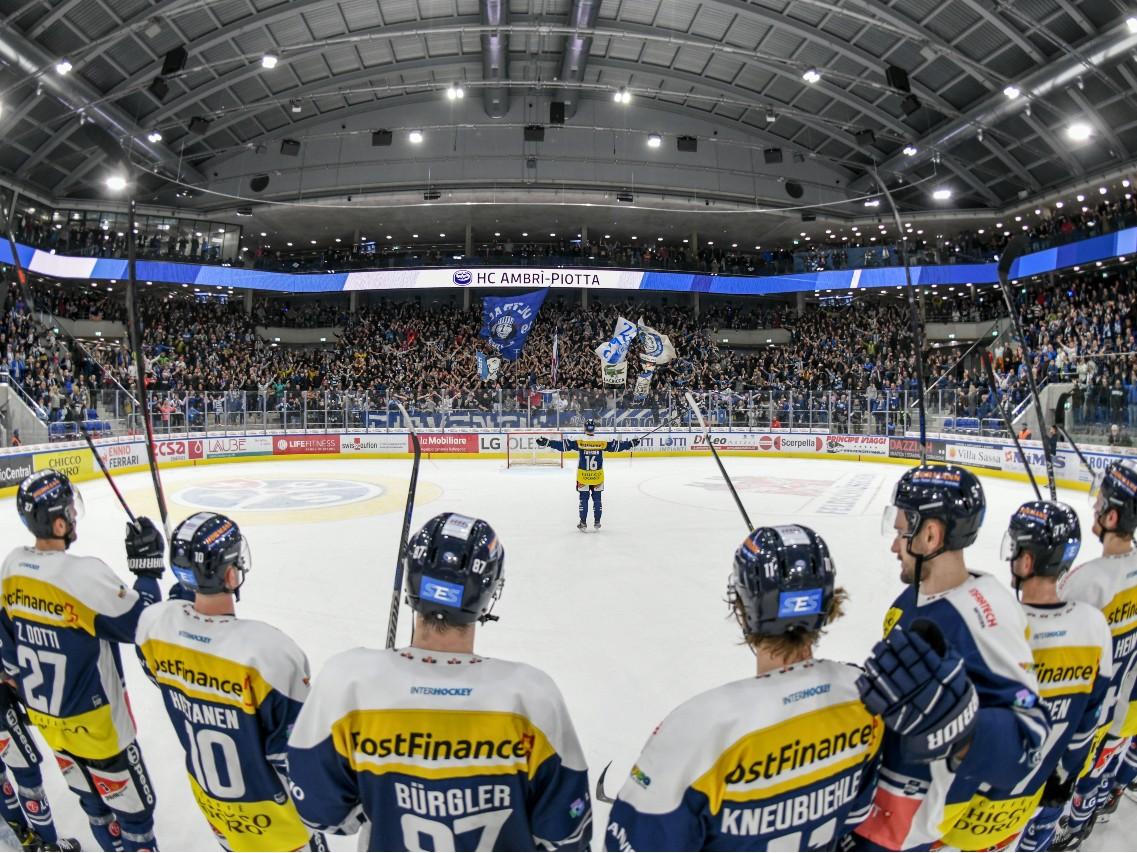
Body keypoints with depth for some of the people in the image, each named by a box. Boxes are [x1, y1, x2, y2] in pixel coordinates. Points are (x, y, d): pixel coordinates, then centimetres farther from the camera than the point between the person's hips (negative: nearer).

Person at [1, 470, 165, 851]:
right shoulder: (85, 574, -30)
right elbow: (141, 625, -21)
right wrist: (147, 566, -16)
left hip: (44, 715, 8)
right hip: (94, 720, -7)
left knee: (94, 801, 25)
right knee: (132, 807, 11)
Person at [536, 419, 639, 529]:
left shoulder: (579, 442, -11)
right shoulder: (602, 442, -7)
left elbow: (563, 445, -15)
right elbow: (616, 446, 0)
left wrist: (547, 442, -13)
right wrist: (632, 443, 12)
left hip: (583, 476, -1)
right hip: (597, 477, 1)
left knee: (584, 499, 9)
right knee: (597, 499, 13)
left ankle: (583, 523, 11)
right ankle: (597, 522, 18)